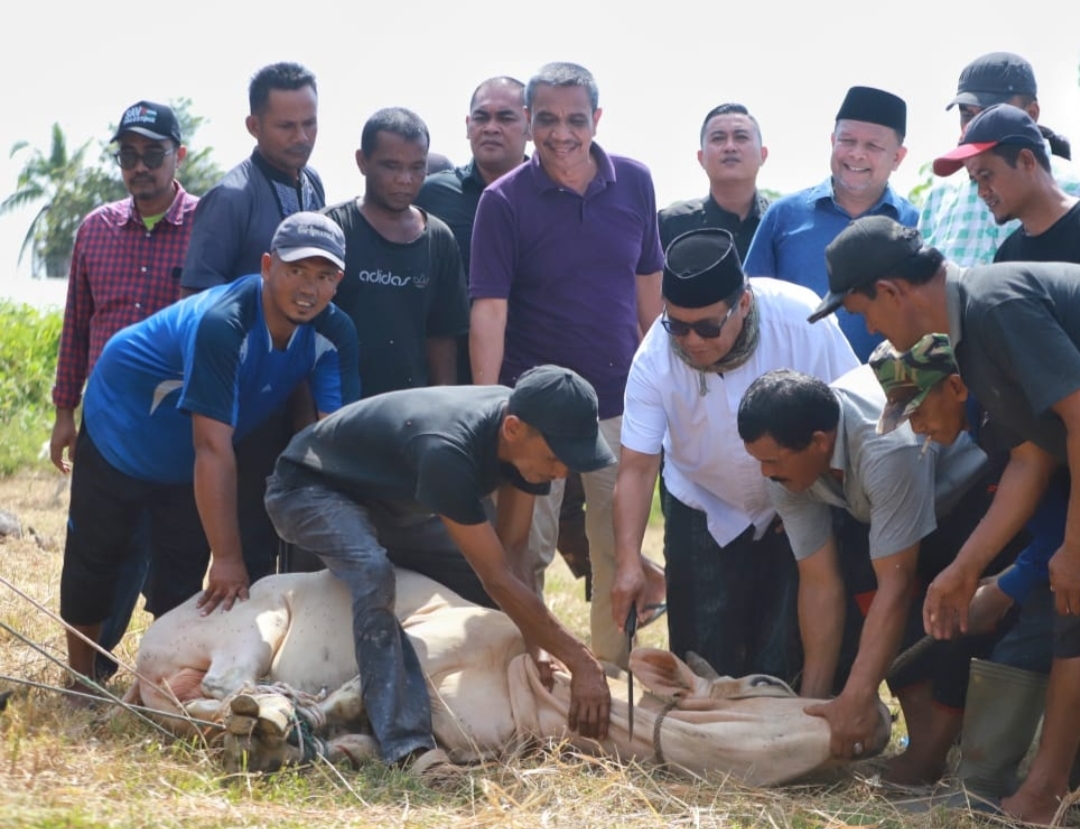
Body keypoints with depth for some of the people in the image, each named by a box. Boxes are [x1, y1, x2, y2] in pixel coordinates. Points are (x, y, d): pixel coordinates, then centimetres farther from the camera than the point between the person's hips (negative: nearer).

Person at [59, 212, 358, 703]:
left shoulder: (334, 334, -22)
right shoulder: (222, 324, -39)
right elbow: (214, 448, -40)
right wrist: (228, 559, -38)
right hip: (122, 432, -4)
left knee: (183, 577, 8)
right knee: (94, 558, 10)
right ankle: (80, 680, 28)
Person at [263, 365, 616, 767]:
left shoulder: (528, 430, -18)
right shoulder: (447, 450, -42)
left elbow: (512, 552, -14)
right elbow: (499, 579, -37)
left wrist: (539, 650, -24)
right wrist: (580, 662, -34)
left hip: (388, 497, 9)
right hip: (309, 488, -9)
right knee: (373, 572, -35)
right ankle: (406, 745, -39)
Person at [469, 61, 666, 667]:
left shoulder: (635, 183, 1)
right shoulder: (504, 201, -9)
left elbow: (649, 284, 9)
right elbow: (490, 310, -12)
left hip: (620, 399, 3)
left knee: (620, 548, 11)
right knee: (527, 552, 3)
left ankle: (615, 667, 24)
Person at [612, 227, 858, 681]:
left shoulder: (802, 318, -27)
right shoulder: (655, 359, -23)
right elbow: (637, 467, -21)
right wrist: (628, 563, -32)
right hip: (706, 518, 1)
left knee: (786, 665, 0)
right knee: (706, 667, 3)